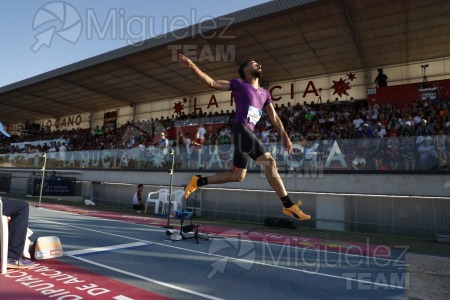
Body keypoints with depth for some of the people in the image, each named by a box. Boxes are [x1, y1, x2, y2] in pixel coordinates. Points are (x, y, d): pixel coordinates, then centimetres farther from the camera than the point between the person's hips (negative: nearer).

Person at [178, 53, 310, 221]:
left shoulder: (265, 94, 24)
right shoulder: (239, 85, 6)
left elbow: (273, 117, 21)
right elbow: (212, 83, 1)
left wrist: (284, 136, 11)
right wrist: (192, 67, -11)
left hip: (249, 132, 8)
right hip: (241, 129, -8)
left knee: (237, 176, 11)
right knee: (269, 162, -18)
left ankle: (198, 181, 21)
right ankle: (288, 205, -16)